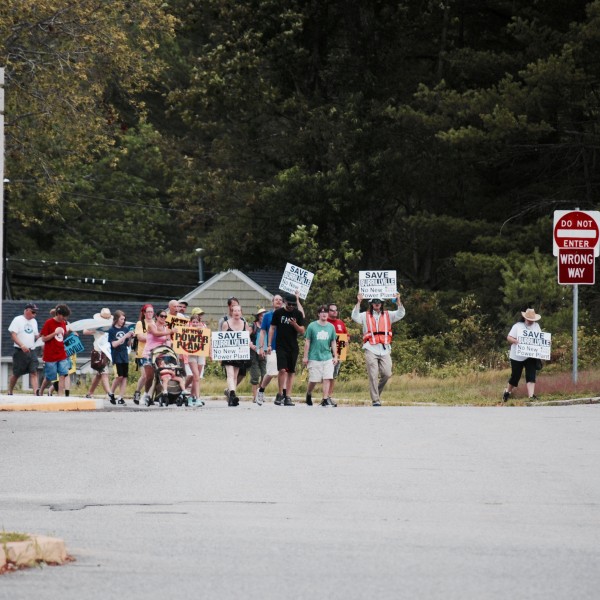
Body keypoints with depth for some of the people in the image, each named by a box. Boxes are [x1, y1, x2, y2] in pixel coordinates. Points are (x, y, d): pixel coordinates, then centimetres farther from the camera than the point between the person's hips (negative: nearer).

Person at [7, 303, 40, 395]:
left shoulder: (34, 321, 15)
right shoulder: (17, 320, -5)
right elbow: (13, 335, -13)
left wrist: (40, 335, -3)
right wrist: (22, 346, -25)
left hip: (31, 351, 5)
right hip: (20, 352, -5)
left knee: (34, 373, -9)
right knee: (16, 374, 3)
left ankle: (36, 393, -19)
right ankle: (10, 393, 19)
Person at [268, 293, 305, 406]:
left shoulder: (298, 314, 5)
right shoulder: (278, 313, 1)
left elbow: (302, 331, 6)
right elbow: (272, 328, 6)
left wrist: (295, 325, -15)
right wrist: (269, 345, 1)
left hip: (293, 347, 2)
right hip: (281, 346, -2)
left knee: (291, 372, 3)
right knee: (282, 370, -15)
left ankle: (288, 397, 7)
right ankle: (280, 394, 0)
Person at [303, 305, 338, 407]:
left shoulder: (331, 327, 8)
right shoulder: (312, 326, -1)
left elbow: (333, 343, 14)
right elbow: (307, 342, 2)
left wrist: (335, 356, 9)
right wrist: (305, 356, 0)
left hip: (327, 357, 2)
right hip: (314, 357, -2)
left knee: (327, 378, -9)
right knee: (313, 380, 2)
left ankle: (326, 399, -8)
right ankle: (308, 394, 29)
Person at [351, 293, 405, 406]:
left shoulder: (388, 315, 15)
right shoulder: (366, 316, 9)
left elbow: (401, 314, 4)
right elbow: (355, 317, -7)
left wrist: (398, 300, -9)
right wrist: (359, 302, -16)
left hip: (385, 350, 2)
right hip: (371, 350, -2)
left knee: (387, 374, -4)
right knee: (373, 376, -5)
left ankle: (377, 391, 22)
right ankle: (375, 400, -2)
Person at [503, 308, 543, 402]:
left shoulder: (536, 326, 5)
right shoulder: (518, 326, -6)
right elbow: (509, 337, -8)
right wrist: (516, 341, -28)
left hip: (531, 356, 2)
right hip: (517, 356, -2)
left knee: (531, 376, -10)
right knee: (515, 376, 8)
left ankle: (531, 395, -15)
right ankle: (507, 391, 32)